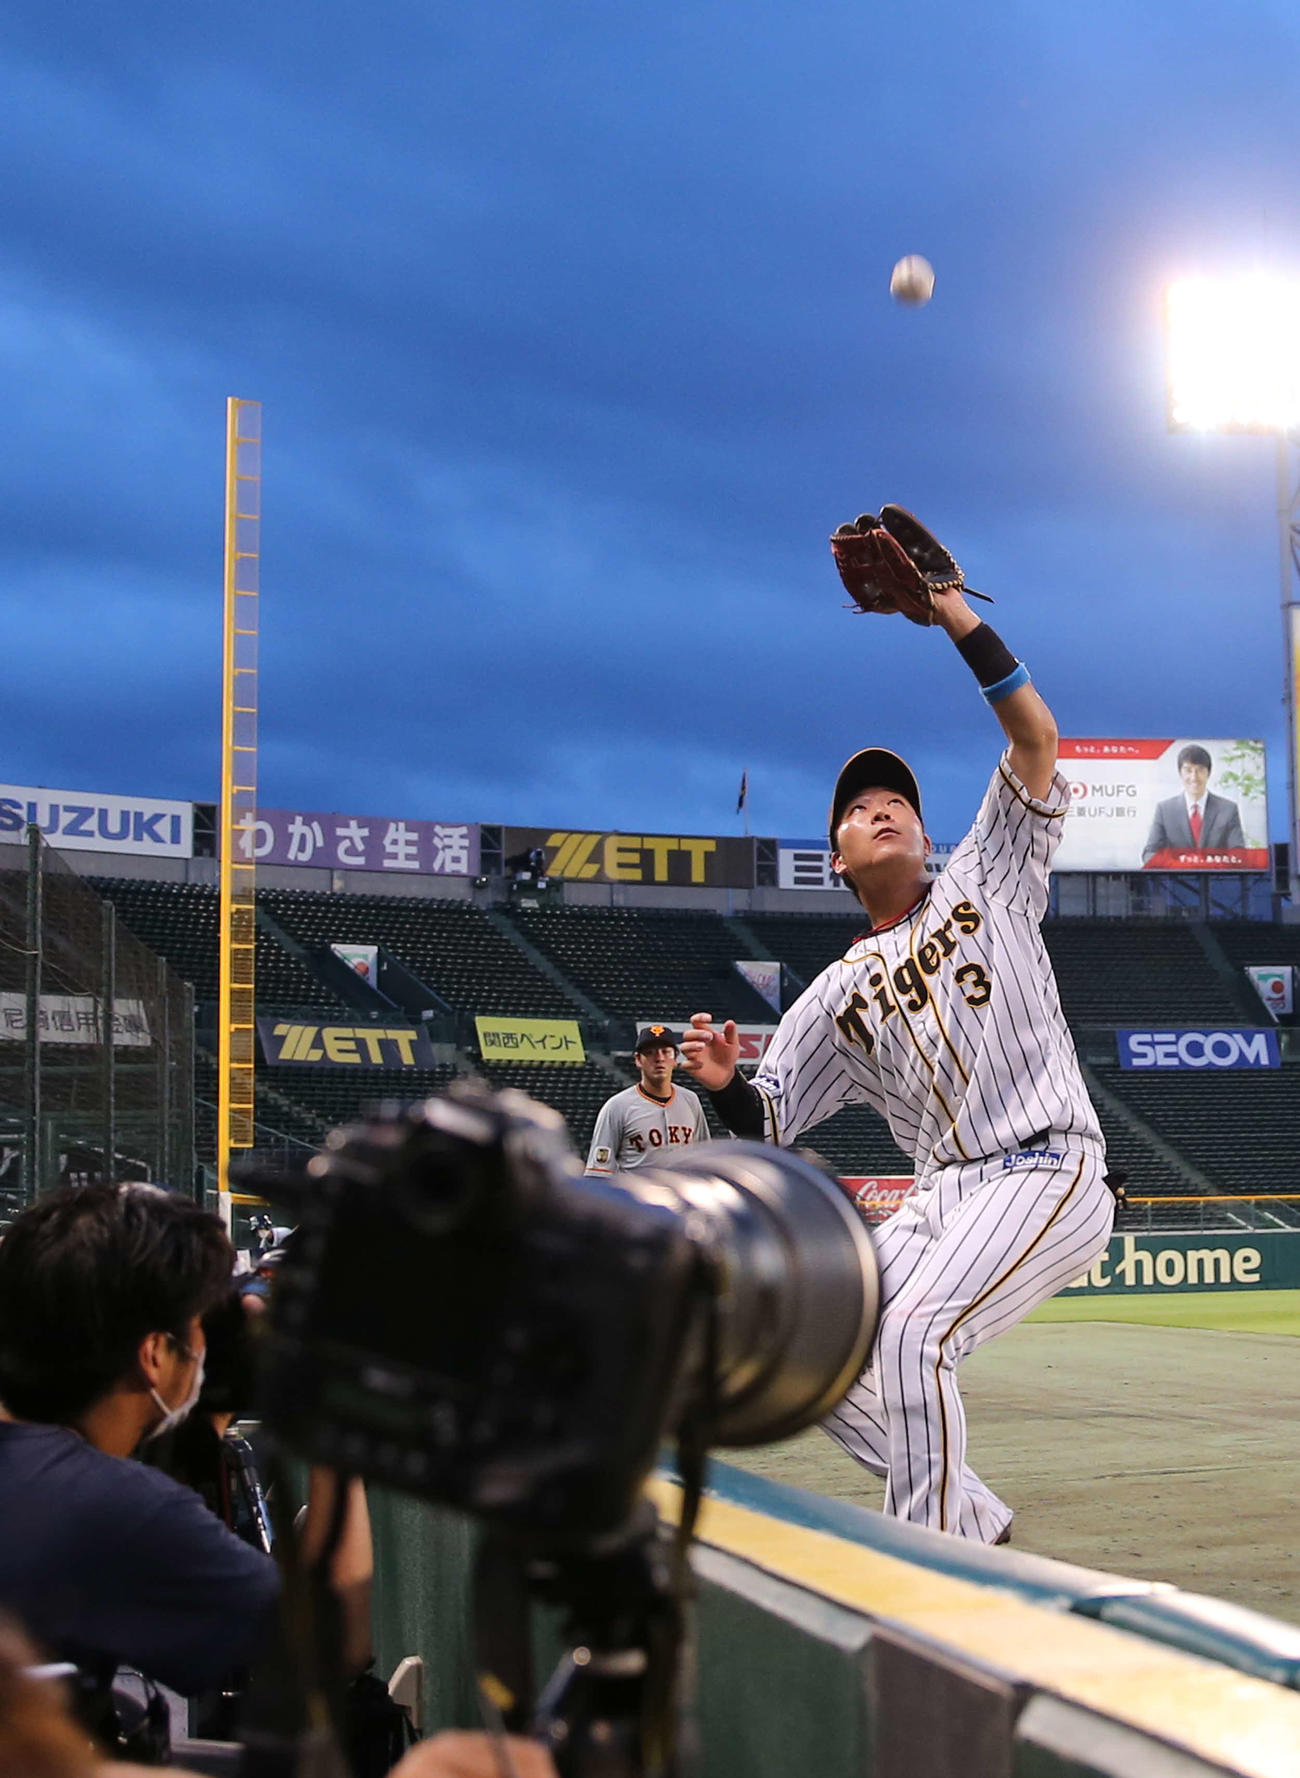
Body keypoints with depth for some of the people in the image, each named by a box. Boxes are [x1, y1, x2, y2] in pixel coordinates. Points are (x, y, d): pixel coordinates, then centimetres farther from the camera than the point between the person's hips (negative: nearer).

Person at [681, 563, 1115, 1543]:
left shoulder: (986, 883, 10)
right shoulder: (838, 993, 18)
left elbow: (1037, 737, -2)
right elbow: (767, 1123, 15)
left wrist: (955, 614, -9)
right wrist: (723, 1081, -9)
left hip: (1049, 1176, -6)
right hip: (942, 1198, 6)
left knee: (914, 1335, -26)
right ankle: (973, 1524, 10)